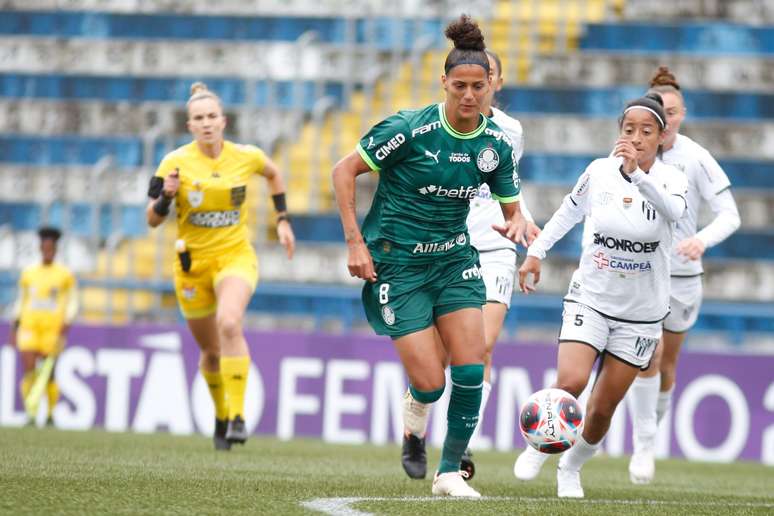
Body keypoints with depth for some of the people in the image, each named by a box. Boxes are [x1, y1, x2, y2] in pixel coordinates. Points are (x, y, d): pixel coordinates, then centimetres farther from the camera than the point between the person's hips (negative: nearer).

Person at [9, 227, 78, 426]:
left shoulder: (65, 274, 1)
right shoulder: (28, 273, 9)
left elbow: (72, 303, 4)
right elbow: (20, 303, 16)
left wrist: (66, 324, -10)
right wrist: (14, 330, 13)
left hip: (53, 329, -2)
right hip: (29, 328, 2)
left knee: (48, 373, 2)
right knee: (28, 371, -13)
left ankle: (50, 414, 19)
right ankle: (31, 414, -10)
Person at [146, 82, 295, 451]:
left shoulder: (246, 156, -6)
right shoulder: (175, 162, -9)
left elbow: (273, 174, 19)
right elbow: (152, 219, -4)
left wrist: (283, 220, 13)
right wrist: (166, 196, -24)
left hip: (236, 257, -1)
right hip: (193, 264, 1)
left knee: (230, 323, -30)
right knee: (211, 350, 10)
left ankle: (237, 416, -27)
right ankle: (221, 415, 38)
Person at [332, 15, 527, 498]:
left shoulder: (497, 144, -2)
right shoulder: (410, 129, -17)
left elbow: (513, 208, 11)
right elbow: (344, 171, -9)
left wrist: (517, 224, -15)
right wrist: (355, 241, -15)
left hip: (454, 260, 4)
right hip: (397, 263, -4)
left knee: (471, 371, -11)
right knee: (430, 385, -11)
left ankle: (450, 471, 4)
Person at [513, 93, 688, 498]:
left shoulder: (670, 179, -11)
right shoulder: (599, 171, -5)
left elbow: (673, 210, -36)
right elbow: (569, 211, 16)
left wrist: (637, 174, -50)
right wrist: (536, 251, 13)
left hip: (641, 312, 0)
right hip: (590, 298, 0)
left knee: (602, 408, 4)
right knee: (570, 383, -23)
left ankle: (571, 469, 31)